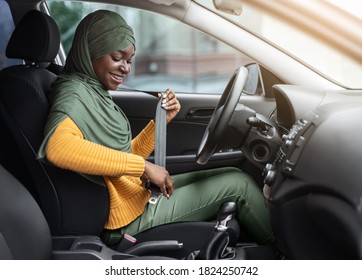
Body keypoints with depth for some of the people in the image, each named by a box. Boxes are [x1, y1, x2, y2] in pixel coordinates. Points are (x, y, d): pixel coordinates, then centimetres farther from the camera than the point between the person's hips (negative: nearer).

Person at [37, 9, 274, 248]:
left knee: (233, 176, 12)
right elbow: (56, 147, -41)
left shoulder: (94, 92, 10)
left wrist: (162, 120, -2)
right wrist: (144, 166, -34)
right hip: (131, 215, -9)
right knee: (238, 184, 0)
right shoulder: (74, 93, -18)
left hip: (140, 194, 9)